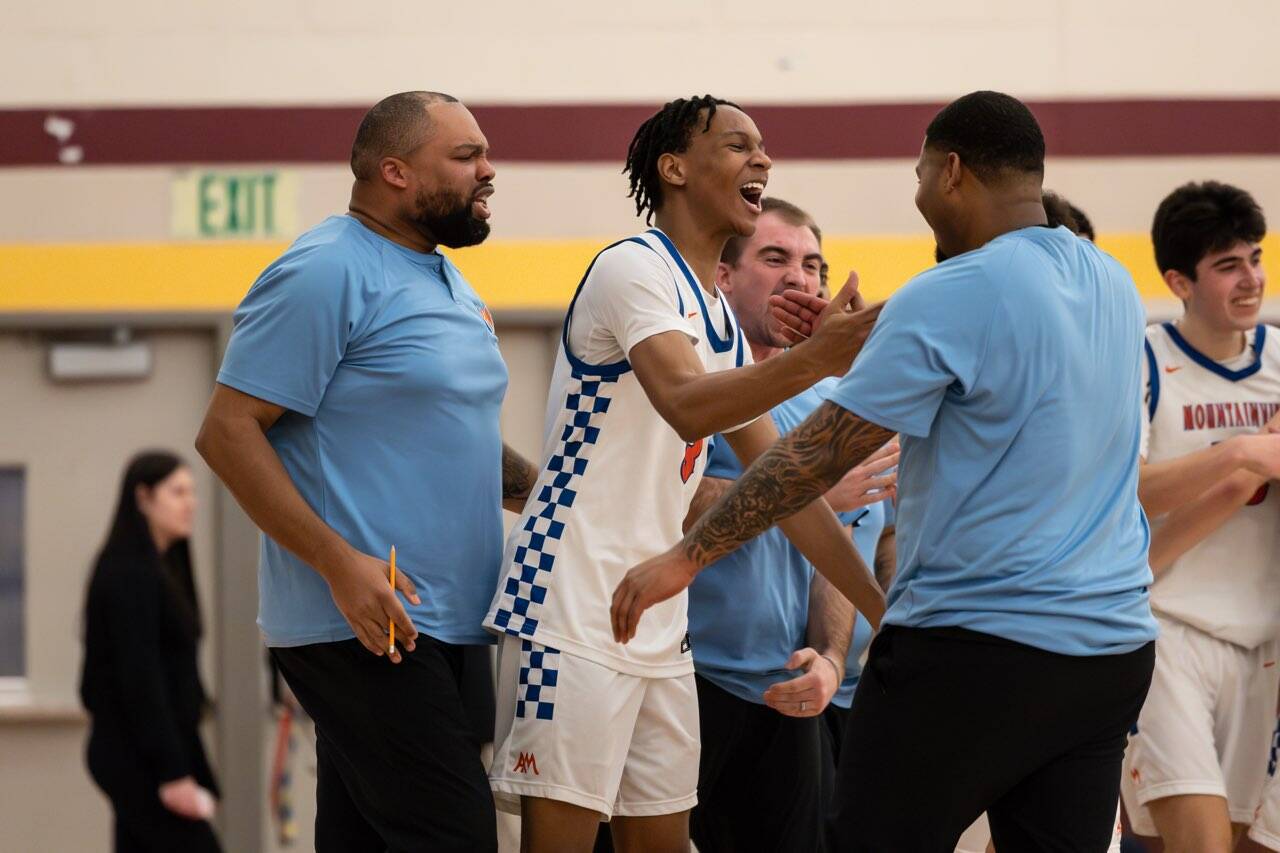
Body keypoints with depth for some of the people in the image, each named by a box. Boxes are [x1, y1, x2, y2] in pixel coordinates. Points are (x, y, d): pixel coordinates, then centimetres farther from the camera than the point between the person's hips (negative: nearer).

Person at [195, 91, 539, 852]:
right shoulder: (328, 274, -11)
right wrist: (340, 562, -22)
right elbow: (228, 431, -15)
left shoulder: (450, 283, 18)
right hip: (361, 622, -9)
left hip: (436, 626, 9)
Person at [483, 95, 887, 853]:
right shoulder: (634, 268, -9)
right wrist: (820, 358, -40)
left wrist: (882, 608, 15)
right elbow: (687, 406, -28)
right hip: (575, 617, -9)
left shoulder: (722, 321, 18)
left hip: (660, 632, 9)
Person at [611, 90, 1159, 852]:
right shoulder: (1115, 287, 10)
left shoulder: (953, 296, -13)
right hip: (1113, 649, 7)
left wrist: (688, 556, -5)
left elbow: (817, 455, -12)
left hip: (973, 648, -7)